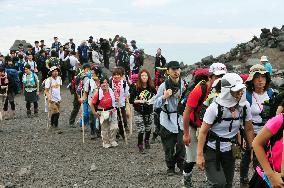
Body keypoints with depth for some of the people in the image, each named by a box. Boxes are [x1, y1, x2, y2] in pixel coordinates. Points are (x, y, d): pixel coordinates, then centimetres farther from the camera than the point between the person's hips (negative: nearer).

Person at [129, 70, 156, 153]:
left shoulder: (151, 87, -3)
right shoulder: (136, 88, -10)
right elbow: (131, 100, -8)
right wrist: (139, 101, -19)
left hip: (149, 112, 3)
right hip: (139, 112, -3)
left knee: (148, 129, 14)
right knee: (141, 130, -7)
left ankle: (146, 140, 42)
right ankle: (140, 144, 14)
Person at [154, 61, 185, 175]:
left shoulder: (184, 84, 0)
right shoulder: (164, 86, -5)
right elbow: (156, 105, -3)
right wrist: (164, 97, -20)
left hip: (181, 118, 1)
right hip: (168, 120, -1)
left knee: (182, 144, -2)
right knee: (169, 146, 6)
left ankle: (181, 165, 19)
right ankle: (170, 167, 23)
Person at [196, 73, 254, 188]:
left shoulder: (245, 106, -6)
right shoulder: (215, 108, -19)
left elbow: (249, 129, 4)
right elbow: (203, 132, -15)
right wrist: (200, 155, -17)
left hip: (229, 151, 5)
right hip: (211, 151, -5)